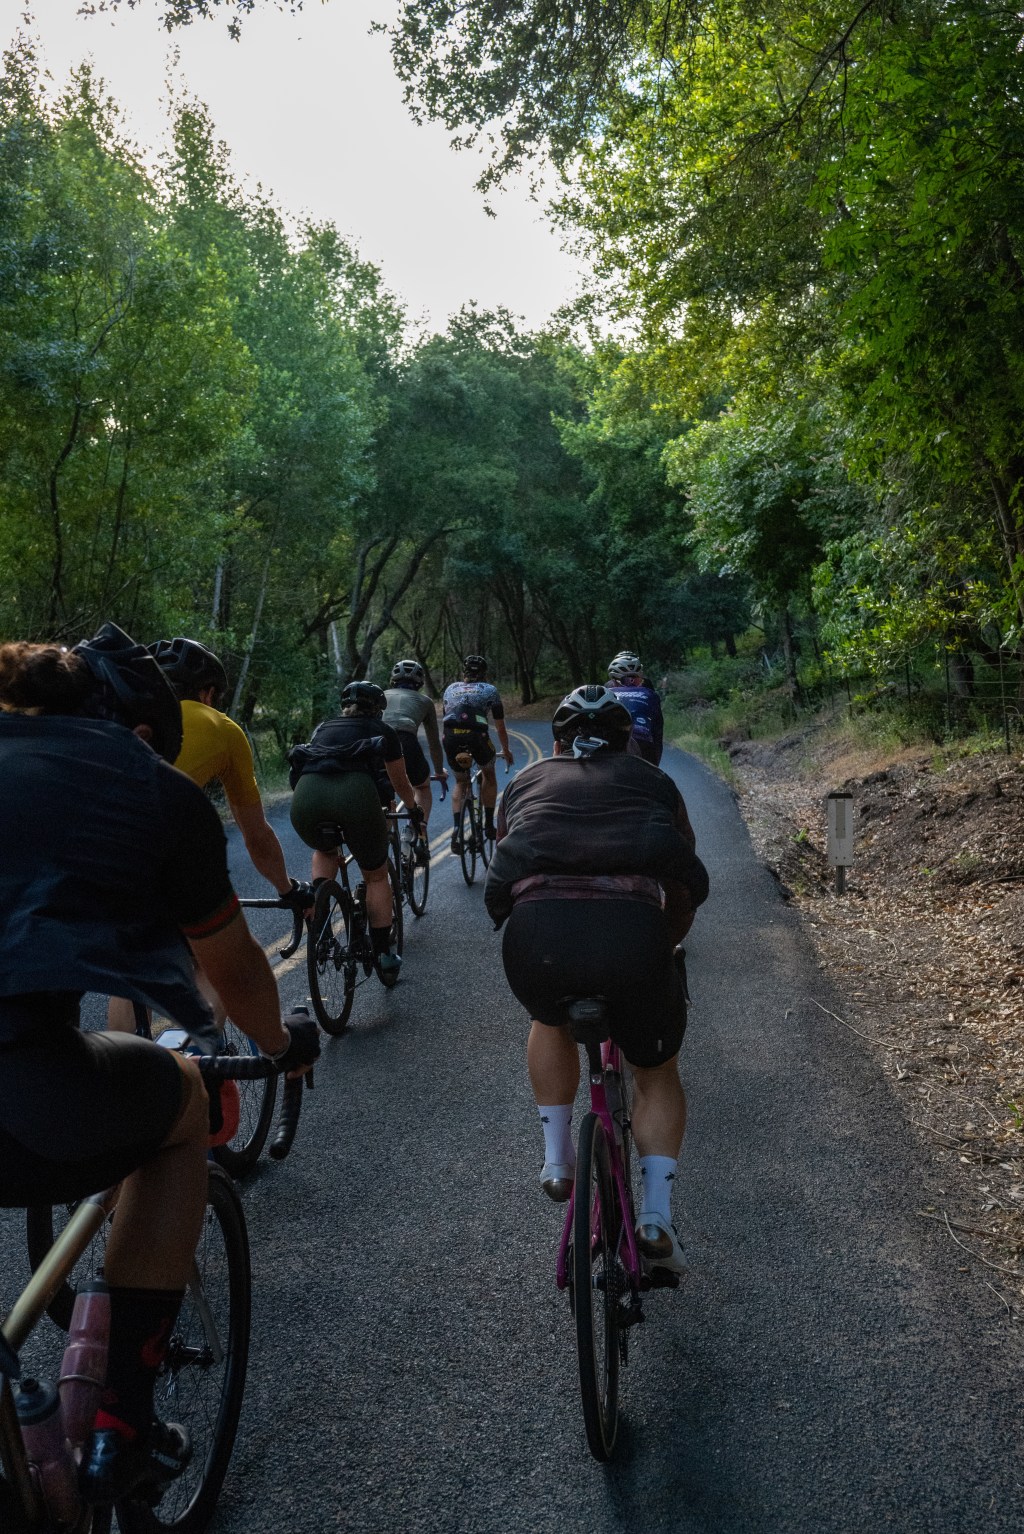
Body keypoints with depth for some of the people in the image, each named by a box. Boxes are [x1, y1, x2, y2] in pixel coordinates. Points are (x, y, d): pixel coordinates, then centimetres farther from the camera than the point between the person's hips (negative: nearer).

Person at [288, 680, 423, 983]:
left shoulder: (323, 728, 35)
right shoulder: (381, 730, 29)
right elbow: (400, 782, 39)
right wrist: (414, 809, 59)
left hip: (306, 795, 3)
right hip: (355, 792, -3)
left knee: (325, 851, 36)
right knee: (376, 876, 19)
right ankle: (384, 958, 19)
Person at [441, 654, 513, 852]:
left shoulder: (451, 689, 28)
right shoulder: (490, 690, 21)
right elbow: (500, 727, 26)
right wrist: (506, 751, 41)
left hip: (451, 738, 2)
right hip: (477, 735, -2)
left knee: (460, 783, 22)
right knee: (488, 775, 26)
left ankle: (457, 827, 2)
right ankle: (488, 824, 24)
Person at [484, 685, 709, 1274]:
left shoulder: (528, 781, 30)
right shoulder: (652, 781, 28)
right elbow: (685, 888, 35)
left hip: (536, 927, 1)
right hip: (633, 929, 0)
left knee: (551, 1021, 36)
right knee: (658, 1072, 26)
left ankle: (557, 1159, 32)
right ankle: (656, 1214, 14)